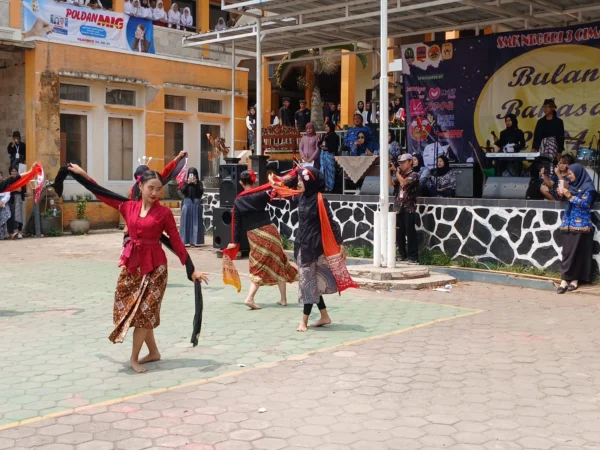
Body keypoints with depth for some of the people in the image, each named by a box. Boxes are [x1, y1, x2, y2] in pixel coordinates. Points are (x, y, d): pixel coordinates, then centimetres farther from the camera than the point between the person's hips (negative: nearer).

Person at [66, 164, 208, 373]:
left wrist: (191, 269, -10)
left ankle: (134, 358, 10)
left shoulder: (164, 212, -8)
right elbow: (104, 195, 14)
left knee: (144, 310, -2)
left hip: (154, 265, -4)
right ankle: (153, 352, 25)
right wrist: (83, 174, 16)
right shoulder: (129, 207, 2)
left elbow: (176, 242, -6)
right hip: (132, 263, 5)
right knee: (132, 309, 10)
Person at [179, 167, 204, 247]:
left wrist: (196, 184, -15)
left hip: (196, 203, -1)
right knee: (186, 222, -1)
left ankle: (193, 241, 1)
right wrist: (187, 183, -13)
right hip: (187, 203, 1)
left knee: (195, 222, -1)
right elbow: (182, 191, -5)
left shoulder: (199, 183, 4)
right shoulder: (185, 182, 7)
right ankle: (183, 241, 0)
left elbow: (201, 192, -8)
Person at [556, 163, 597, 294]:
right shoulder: (571, 185, 14)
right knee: (567, 252, -1)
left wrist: (569, 195, -17)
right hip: (569, 223, 6)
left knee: (578, 252, -3)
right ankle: (565, 279, -4)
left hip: (580, 225, -6)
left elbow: (585, 203, -14)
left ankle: (575, 279, 2)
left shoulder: (588, 187, -5)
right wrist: (562, 194, -1)